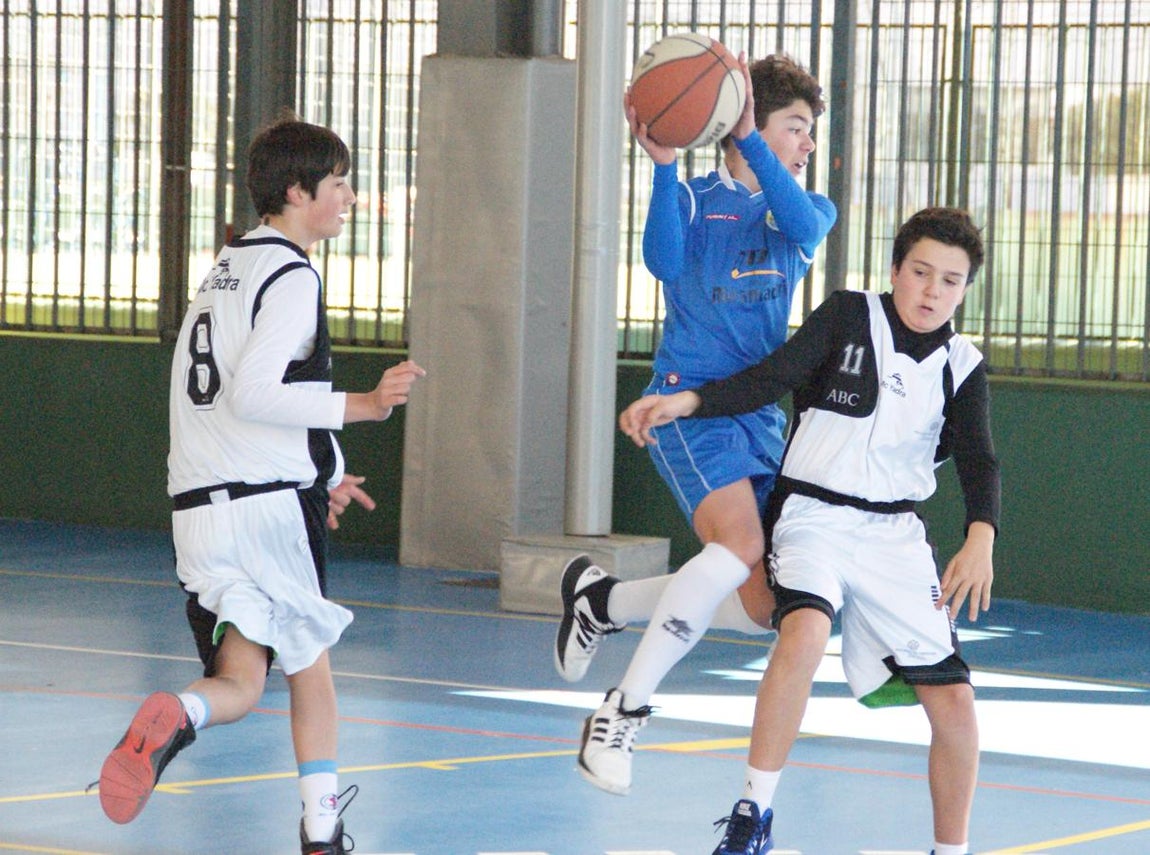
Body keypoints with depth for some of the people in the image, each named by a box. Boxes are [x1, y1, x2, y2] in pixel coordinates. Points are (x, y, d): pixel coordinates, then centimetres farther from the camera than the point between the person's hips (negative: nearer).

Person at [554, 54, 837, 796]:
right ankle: (624, 712, -23)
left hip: (762, 414, 6)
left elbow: (801, 225, -10)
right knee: (741, 544, -30)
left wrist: (748, 138, -20)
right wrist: (664, 165, -28)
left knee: (765, 606, 2)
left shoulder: (812, 211, 15)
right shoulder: (696, 198, 4)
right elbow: (665, 260, -17)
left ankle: (603, 600, 22)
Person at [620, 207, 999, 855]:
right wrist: (687, 402, -28)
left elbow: (979, 462, -6)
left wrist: (981, 538, -25)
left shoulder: (962, 368, 5)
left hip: (895, 532, 3)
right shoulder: (849, 317, -2)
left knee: (953, 699, -5)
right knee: (806, 631, -33)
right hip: (813, 515, -3)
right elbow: (774, 377, -11)